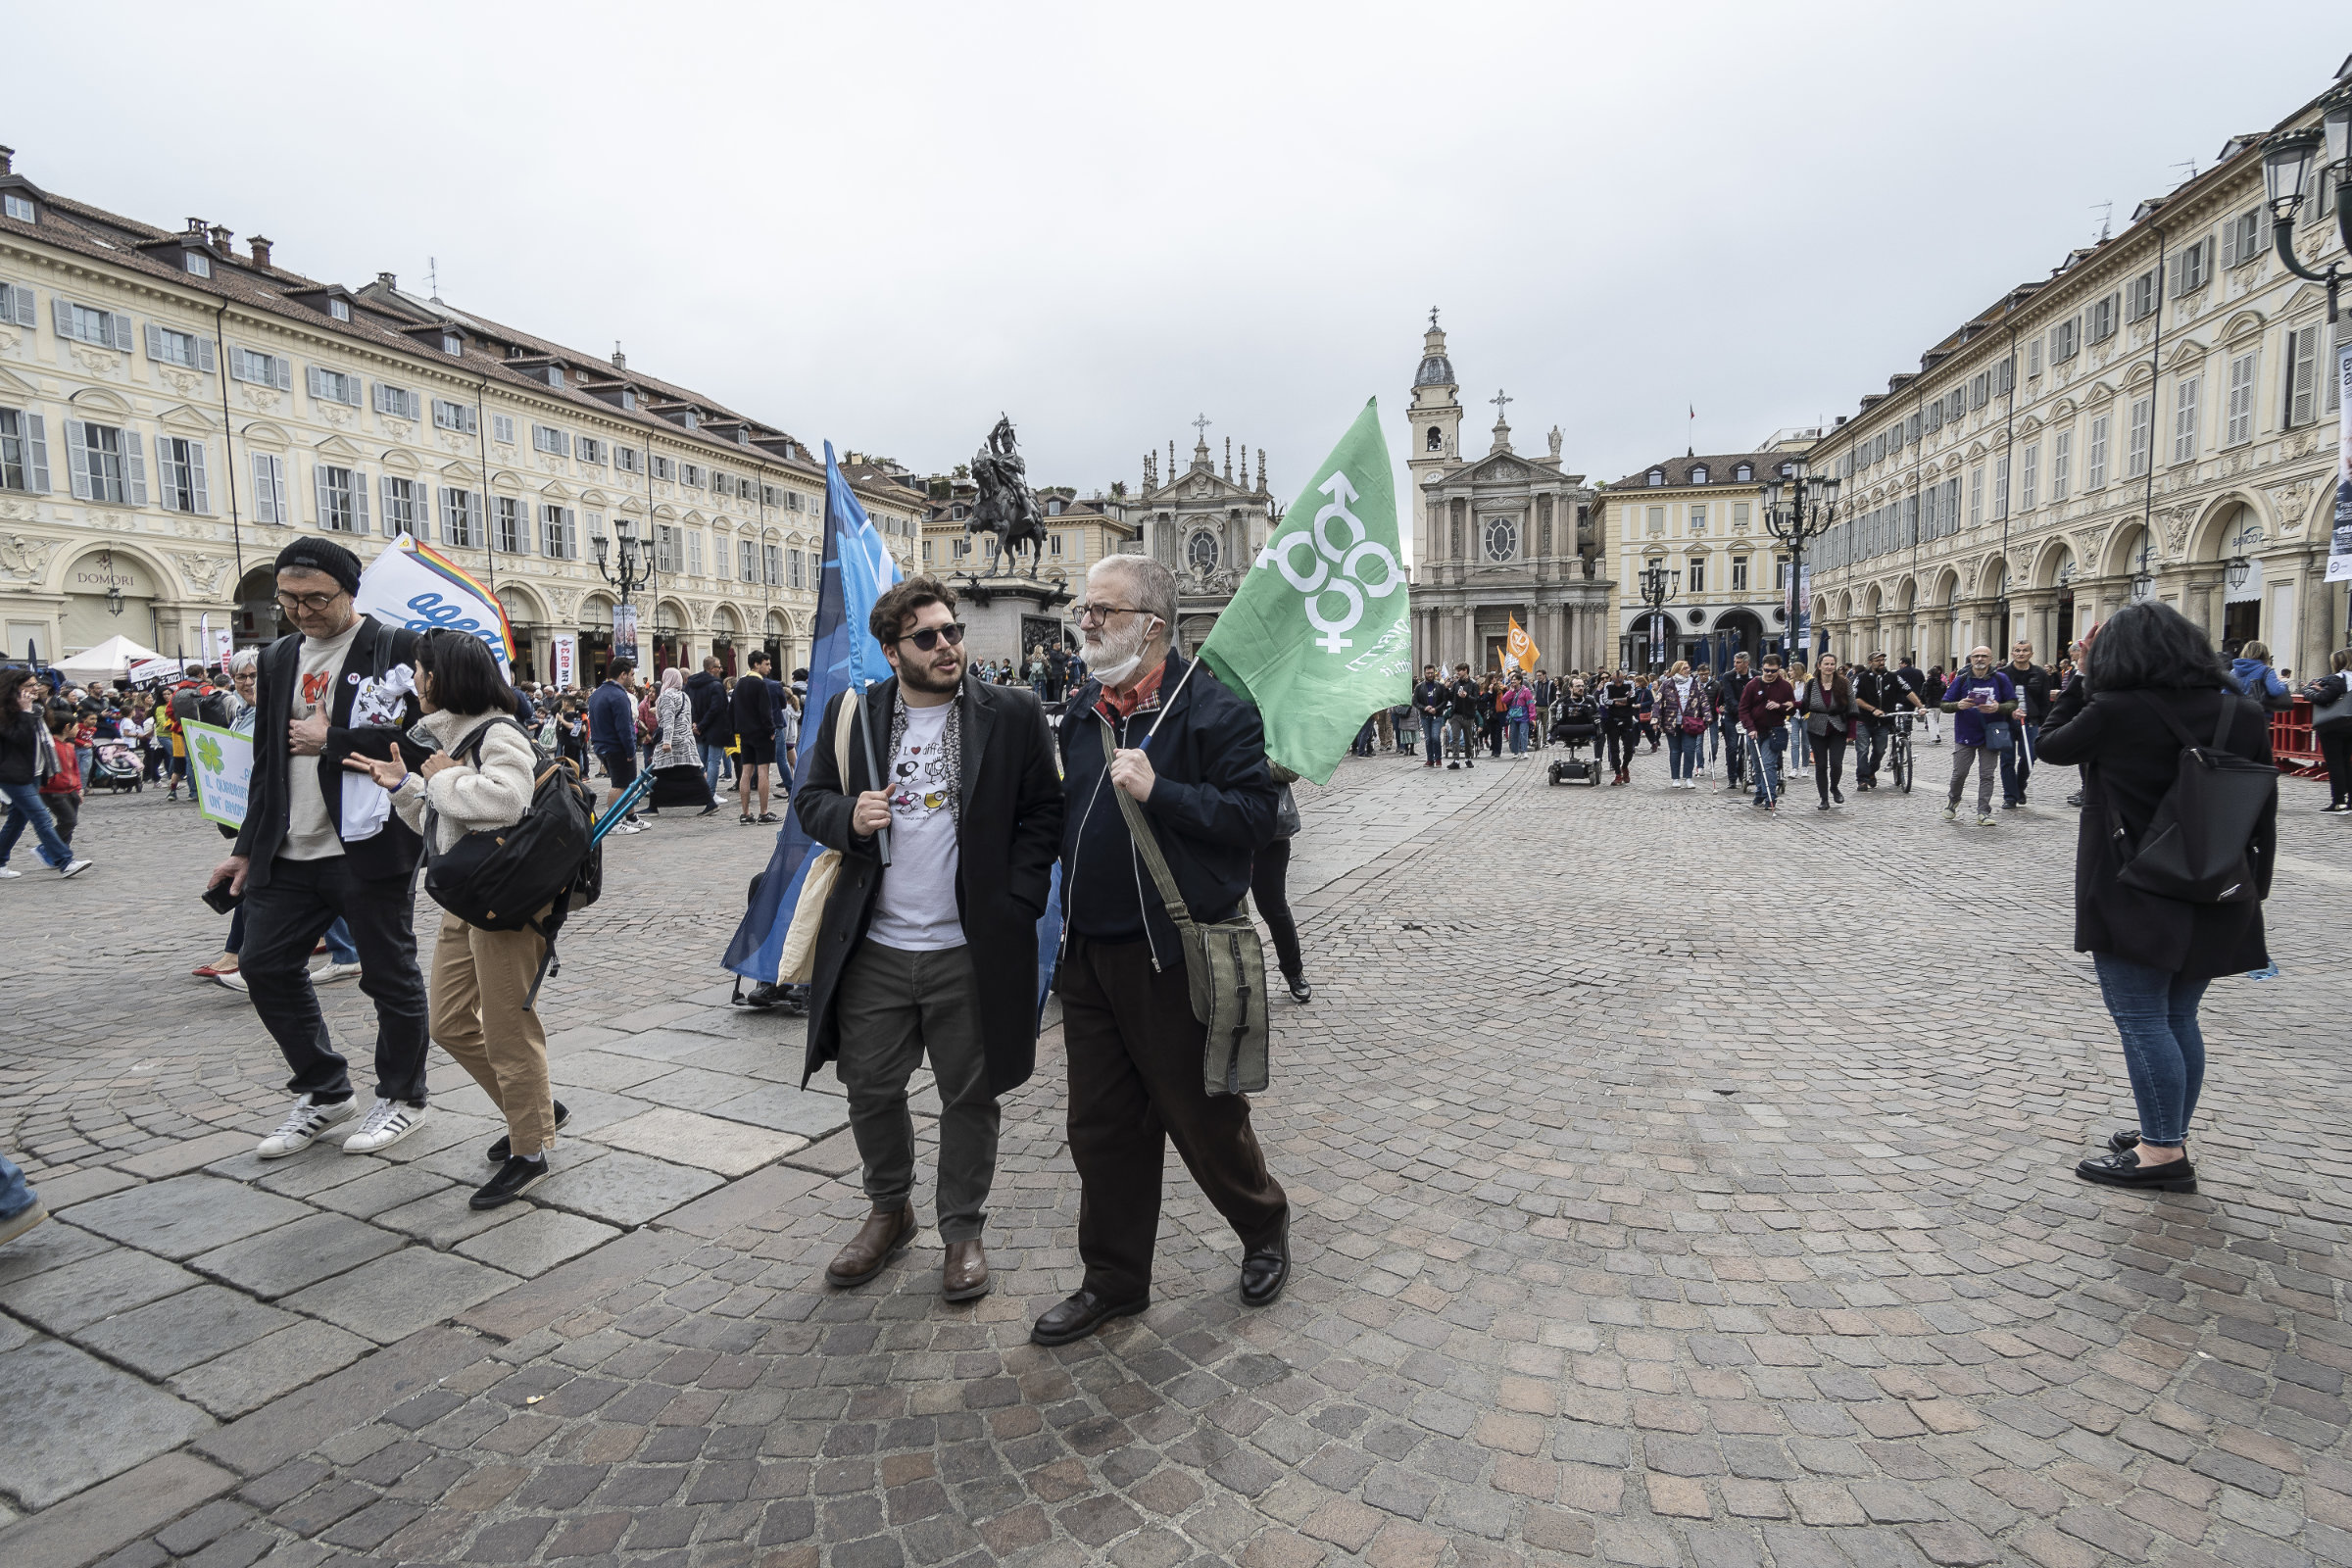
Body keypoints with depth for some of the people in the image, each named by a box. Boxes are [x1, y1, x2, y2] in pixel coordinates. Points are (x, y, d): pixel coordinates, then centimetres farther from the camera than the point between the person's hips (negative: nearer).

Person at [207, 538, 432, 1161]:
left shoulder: (397, 647, -8)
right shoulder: (278, 657, 15)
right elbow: (268, 760, 20)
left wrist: (330, 741, -12)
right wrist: (249, 847, 19)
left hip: (367, 848, -7)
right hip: (291, 851, 7)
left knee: (389, 975, 3)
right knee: (265, 964, 10)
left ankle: (401, 1097, 21)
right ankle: (324, 1092, 26)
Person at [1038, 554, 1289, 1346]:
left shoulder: (1213, 706, -11)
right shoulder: (1085, 709, 11)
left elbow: (1254, 813, -18)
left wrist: (1159, 790, -25)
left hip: (1174, 958, -6)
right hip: (1090, 954, 7)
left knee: (1204, 1116, 10)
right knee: (1103, 1127, 14)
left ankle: (1265, 1226, 39)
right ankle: (1114, 1281, 31)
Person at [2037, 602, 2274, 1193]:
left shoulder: (2115, 711, -16)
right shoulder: (2242, 713, 3)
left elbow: (2051, 746, 2)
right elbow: (2263, 810, 8)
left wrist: (2081, 678, 8)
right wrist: (2252, 891, 16)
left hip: (2131, 896, -6)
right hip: (2211, 901, 7)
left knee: (2142, 1021, 0)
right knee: (2179, 1019, 16)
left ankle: (2162, 1152, 4)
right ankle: (2169, 1137, 28)